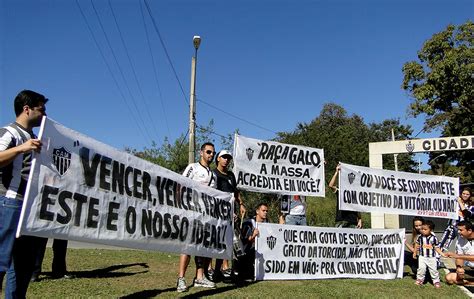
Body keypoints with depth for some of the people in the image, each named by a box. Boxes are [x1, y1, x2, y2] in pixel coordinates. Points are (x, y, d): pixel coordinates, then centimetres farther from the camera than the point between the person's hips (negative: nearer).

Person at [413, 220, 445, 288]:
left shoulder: (434, 238, -11)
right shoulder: (420, 237, -6)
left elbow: (437, 248, -2)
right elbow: (417, 244, 11)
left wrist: (442, 254, -11)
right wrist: (415, 253, 16)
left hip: (432, 257, -1)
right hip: (422, 257, 1)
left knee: (433, 269, 5)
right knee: (421, 268, -6)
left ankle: (436, 281, 23)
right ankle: (420, 279, 13)